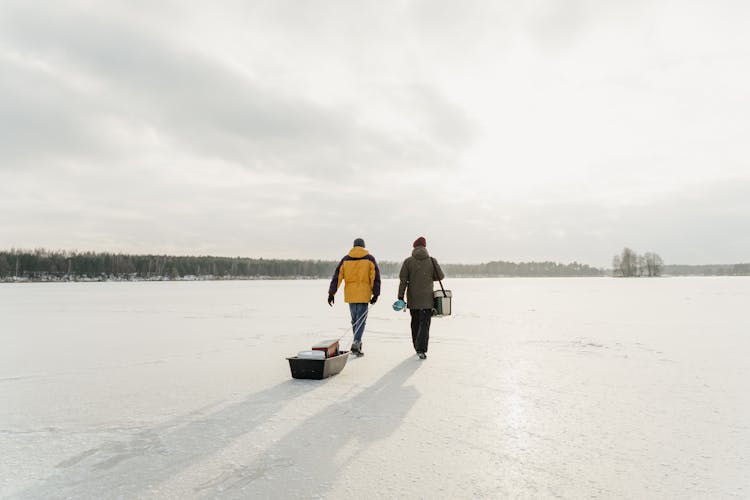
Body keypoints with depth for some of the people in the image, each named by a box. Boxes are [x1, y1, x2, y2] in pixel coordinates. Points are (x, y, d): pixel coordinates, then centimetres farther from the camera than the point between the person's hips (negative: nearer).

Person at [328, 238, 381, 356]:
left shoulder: (345, 259, 6)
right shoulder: (370, 259, 2)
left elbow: (337, 276, 2)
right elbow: (375, 277, -4)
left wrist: (331, 293, 3)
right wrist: (375, 294, -2)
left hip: (350, 295, 3)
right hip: (364, 295, -2)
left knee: (354, 320, 17)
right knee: (361, 320, 1)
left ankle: (357, 342, 25)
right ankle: (356, 343, -13)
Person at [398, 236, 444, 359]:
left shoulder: (408, 261, -3)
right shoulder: (432, 261, -3)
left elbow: (403, 280, -6)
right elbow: (440, 276, -2)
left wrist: (400, 296, -4)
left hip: (413, 299, 1)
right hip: (427, 299, -1)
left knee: (415, 323, 17)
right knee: (425, 324, 0)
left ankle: (418, 348, 28)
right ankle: (421, 349, -14)